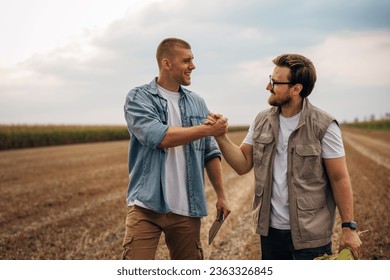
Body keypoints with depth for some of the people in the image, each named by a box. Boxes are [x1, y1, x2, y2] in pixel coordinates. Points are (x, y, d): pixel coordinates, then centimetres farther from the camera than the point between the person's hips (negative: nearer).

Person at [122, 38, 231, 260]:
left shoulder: (197, 103, 11)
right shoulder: (138, 98, -3)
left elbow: (211, 154, 13)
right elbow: (159, 137, -19)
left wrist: (221, 195, 7)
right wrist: (208, 129, -14)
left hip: (187, 209, 4)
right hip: (147, 206, -4)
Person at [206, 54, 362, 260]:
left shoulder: (323, 126, -12)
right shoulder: (262, 121, 3)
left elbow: (339, 179, -9)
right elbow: (243, 165, 5)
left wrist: (349, 227, -11)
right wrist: (220, 137, -9)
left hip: (310, 234, -5)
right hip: (270, 229, 5)